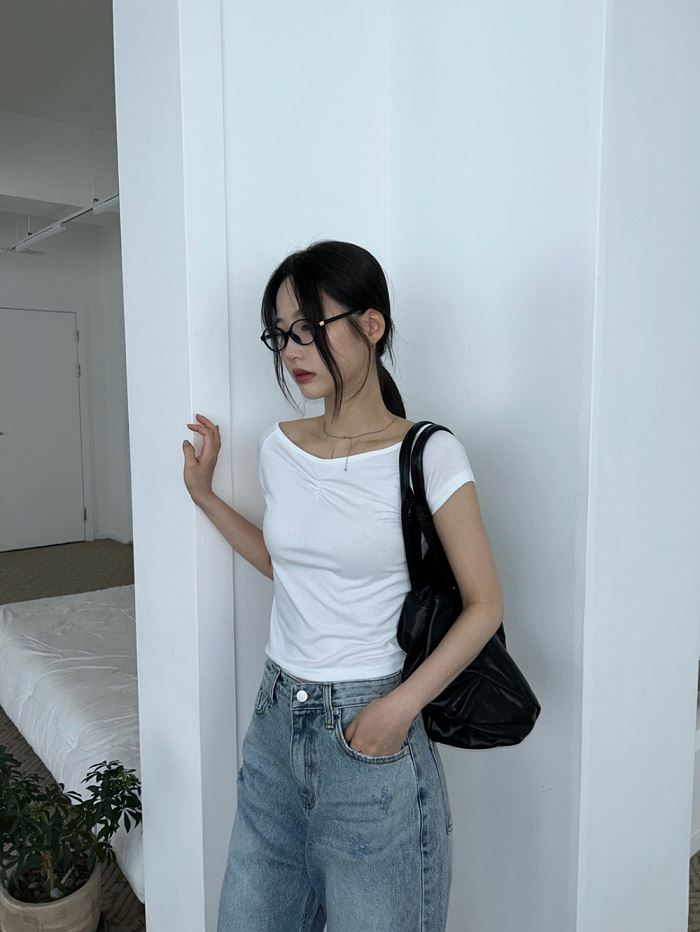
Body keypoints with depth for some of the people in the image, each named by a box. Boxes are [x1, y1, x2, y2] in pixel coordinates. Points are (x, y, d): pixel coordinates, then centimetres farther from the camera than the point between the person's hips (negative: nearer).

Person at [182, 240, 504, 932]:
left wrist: (401, 706, -19)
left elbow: (484, 604, -10)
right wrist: (204, 493, 11)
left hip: (367, 734, -5)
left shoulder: (428, 454, -15)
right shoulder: (279, 447, 2)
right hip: (275, 719, 6)